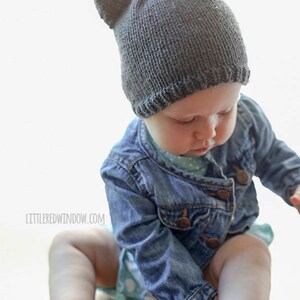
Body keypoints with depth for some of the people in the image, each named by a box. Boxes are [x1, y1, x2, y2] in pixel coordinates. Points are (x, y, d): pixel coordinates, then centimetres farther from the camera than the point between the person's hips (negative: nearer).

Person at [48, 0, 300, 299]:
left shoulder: (246, 119, -19)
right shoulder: (127, 171, -29)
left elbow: (270, 155, 5)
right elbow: (150, 248, -24)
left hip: (224, 257, 1)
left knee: (253, 251, -32)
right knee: (68, 243, -13)